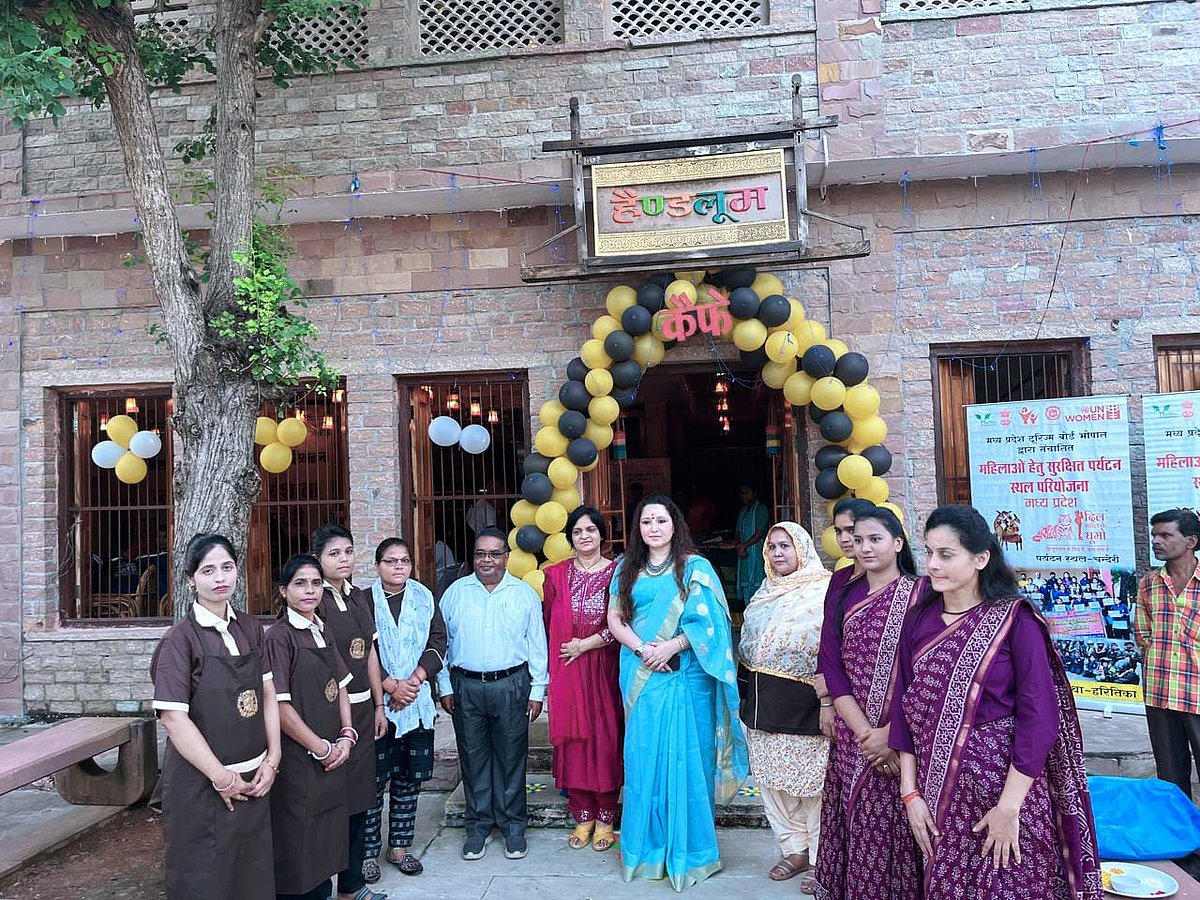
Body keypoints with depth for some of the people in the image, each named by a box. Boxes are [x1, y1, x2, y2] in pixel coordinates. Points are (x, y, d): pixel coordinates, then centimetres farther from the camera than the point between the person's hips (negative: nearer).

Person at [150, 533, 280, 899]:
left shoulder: (250, 628, 4)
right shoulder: (181, 639, -12)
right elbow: (173, 717, -17)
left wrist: (272, 760, -1)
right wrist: (222, 777, -15)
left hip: (254, 781, 5)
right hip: (201, 786, -5)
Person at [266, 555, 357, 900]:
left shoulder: (323, 632, 9)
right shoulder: (280, 637, -13)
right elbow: (280, 707, -18)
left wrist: (346, 736, 0)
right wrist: (321, 748, -13)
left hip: (331, 757, 7)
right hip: (297, 761, -7)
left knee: (325, 841, 17)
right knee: (297, 844, 4)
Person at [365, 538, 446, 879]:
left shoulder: (424, 599, 7)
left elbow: (437, 643, 1)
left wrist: (413, 682, -11)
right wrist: (392, 686, -14)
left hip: (417, 702, 3)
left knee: (410, 776, 9)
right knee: (374, 777, 0)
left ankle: (399, 845, 23)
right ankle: (368, 850, 14)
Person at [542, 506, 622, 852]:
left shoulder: (616, 572, -1)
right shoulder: (556, 574, 5)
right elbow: (548, 625, 6)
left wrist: (585, 644, -12)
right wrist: (549, 672, 2)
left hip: (604, 669, -2)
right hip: (567, 672, 2)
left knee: (606, 737, 2)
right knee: (573, 739, 5)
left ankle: (605, 817, 17)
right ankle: (582, 816, 19)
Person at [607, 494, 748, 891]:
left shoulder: (694, 567, 0)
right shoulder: (627, 568, 10)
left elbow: (708, 622, -5)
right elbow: (615, 619, 7)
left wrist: (671, 646, -16)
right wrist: (643, 649, -10)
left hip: (685, 675, -3)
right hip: (641, 676, 3)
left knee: (685, 757, 1)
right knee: (643, 758, 7)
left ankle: (687, 847, 15)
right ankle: (646, 846, 20)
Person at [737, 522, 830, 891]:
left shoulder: (823, 591, -8)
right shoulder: (765, 592, 14)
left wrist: (827, 679, -26)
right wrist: (745, 693, 19)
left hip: (803, 704, -7)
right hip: (764, 703, 7)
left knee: (812, 781, 0)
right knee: (773, 780, 13)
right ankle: (795, 849, 29)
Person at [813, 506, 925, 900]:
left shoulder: (921, 593, -4)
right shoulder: (842, 596, 6)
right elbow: (831, 667, 0)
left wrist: (890, 733, -15)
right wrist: (865, 732, -10)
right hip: (852, 740, 3)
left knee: (899, 835, 3)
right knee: (858, 832, 9)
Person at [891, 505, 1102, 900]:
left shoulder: (1015, 620, -11)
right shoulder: (919, 620, 2)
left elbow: (1038, 718, -14)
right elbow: (907, 708, 3)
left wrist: (1009, 808, -17)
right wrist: (910, 792, -2)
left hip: (1003, 781, -4)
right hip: (938, 790, 4)